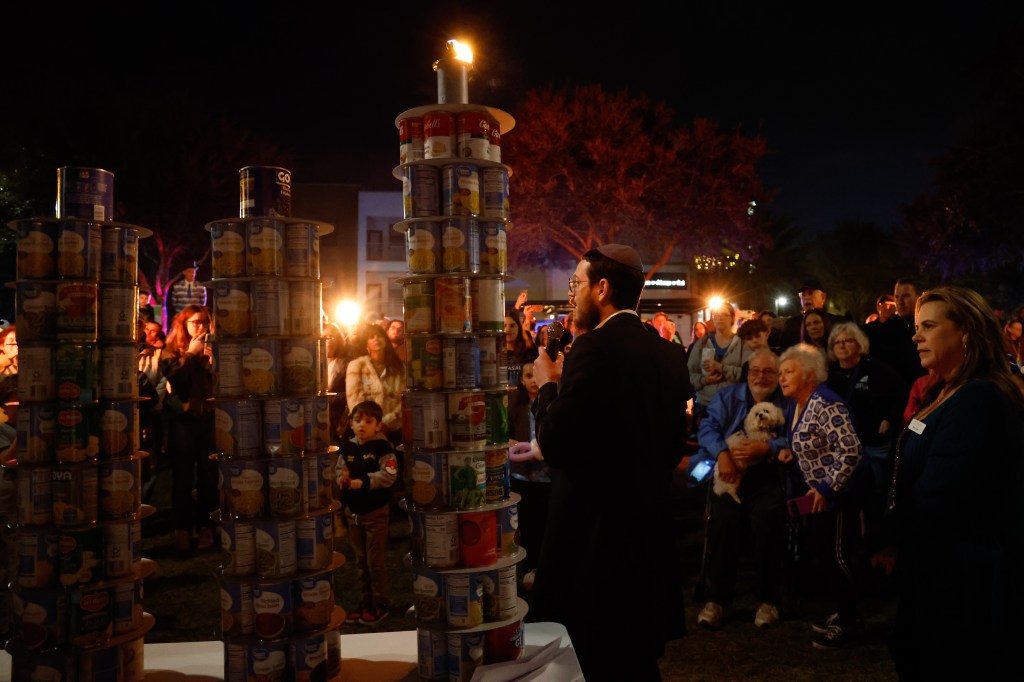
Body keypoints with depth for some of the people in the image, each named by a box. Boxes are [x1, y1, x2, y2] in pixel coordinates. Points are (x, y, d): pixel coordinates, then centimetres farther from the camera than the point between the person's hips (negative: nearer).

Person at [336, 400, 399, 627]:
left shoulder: (382, 447, -14)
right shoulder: (347, 447, 2)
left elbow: (389, 475, -21)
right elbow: (340, 471, 11)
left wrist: (363, 482, -26)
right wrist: (342, 479, -11)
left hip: (376, 511, -6)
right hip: (352, 511, 6)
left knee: (375, 561, 2)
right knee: (361, 561, 16)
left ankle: (380, 604, 15)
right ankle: (367, 601, 28)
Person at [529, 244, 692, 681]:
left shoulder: (594, 348, -18)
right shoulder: (669, 353, 5)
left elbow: (553, 445, -20)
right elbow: (673, 448, 11)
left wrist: (548, 385, -5)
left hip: (593, 527, -7)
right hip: (649, 524, 8)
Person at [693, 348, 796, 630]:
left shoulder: (788, 403, 12)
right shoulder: (727, 396, 16)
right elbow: (707, 428, 2)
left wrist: (766, 448, -19)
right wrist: (722, 454, -16)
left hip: (769, 477, -1)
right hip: (730, 474, 1)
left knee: (766, 516, -32)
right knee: (724, 515, -29)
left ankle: (767, 598, -12)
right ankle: (717, 597, -16)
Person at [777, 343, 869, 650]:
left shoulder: (825, 404, -23)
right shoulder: (802, 404, 7)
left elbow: (850, 450, -28)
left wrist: (827, 489, -25)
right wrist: (792, 452, 7)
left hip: (839, 492, -10)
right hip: (821, 490, 10)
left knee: (838, 555, 0)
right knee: (823, 549, 16)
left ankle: (850, 622, 15)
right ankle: (844, 612, 31)